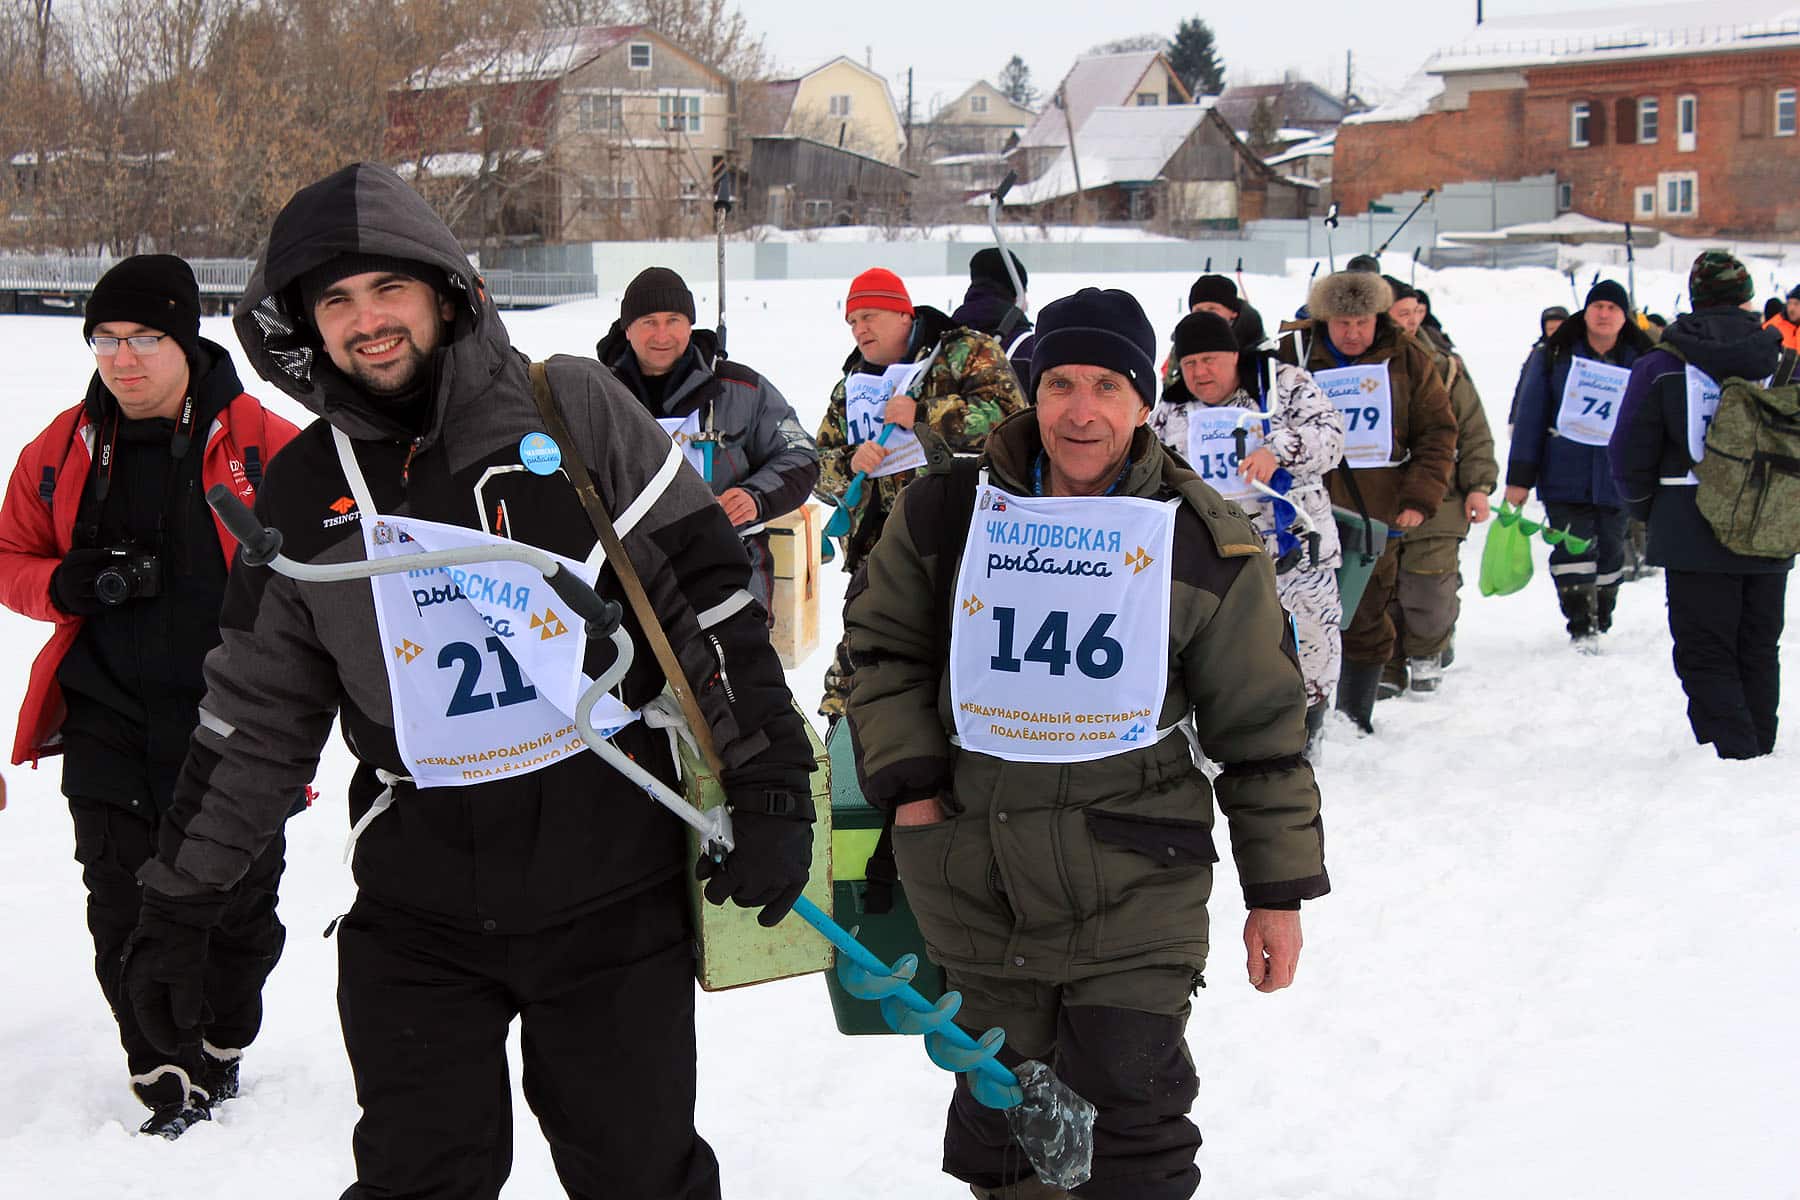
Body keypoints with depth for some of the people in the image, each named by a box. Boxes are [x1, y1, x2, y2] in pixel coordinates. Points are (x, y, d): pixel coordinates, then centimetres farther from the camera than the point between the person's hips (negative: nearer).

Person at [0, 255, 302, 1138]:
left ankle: (222, 1050, 34)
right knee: (123, 914, 1)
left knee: (240, 909, 9)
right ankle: (168, 1083, 15)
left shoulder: (268, 448, -7)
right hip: (109, 720, 2)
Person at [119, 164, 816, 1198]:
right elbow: (255, 714, 12)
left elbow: (713, 598, -4)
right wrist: (182, 900, 14)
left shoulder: (574, 408, -4)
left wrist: (771, 792, -7)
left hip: (615, 889, -2)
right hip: (419, 911, 2)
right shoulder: (304, 491, 5)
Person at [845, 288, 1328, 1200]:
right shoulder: (947, 512, 1)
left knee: (1134, 1119, -2)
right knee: (998, 1108, 14)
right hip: (976, 876, 2)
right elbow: (882, 649, 14)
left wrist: (1279, 889, 2)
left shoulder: (1205, 541, -3)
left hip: (1133, 881, -2)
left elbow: (1262, 723, 2)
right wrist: (907, 781, 0)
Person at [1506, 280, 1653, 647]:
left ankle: (1600, 620, 26)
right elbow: (1530, 417, 1)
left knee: (1609, 549, 9)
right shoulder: (1555, 355, 2)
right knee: (1573, 548, -11)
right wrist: (1519, 478, -3)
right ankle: (1581, 626, -8)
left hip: (1615, 479, 2)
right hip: (1564, 476, -2)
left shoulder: (1642, 361, 7)